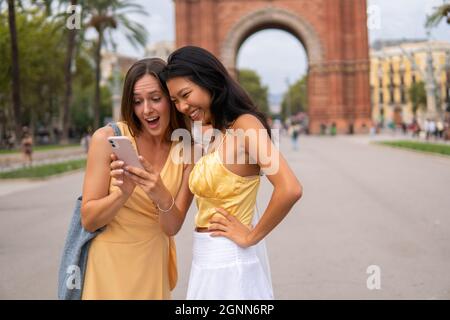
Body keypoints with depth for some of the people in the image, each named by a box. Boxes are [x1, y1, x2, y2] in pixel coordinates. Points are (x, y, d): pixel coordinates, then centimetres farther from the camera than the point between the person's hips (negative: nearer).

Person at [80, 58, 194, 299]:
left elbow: (172, 227, -10)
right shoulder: (107, 138, -14)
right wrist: (124, 192, -30)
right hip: (109, 261, -2)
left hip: (153, 263, 3)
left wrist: (162, 196, -30)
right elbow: (88, 221, -12)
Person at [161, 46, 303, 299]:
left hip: (228, 261, -8)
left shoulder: (245, 124, -16)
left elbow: (290, 190, -28)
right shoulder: (217, 136, 11)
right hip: (208, 259, 8)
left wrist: (251, 237, -17)